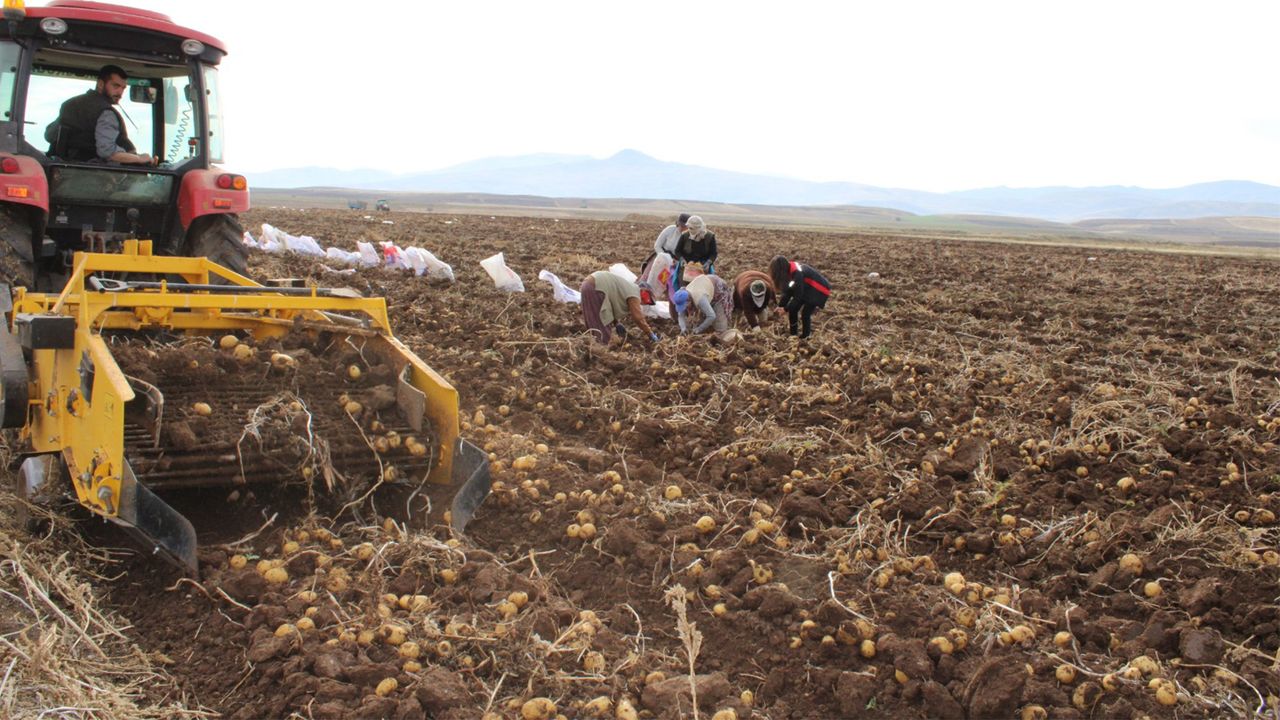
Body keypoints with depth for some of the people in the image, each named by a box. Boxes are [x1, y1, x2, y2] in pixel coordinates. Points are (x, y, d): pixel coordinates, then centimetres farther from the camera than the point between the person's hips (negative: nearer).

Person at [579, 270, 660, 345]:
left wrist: (617, 324, 26)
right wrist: (651, 334, -3)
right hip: (595, 287, -10)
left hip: (589, 284, 10)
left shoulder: (629, 288, 22)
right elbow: (638, 317, -10)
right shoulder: (634, 294, -7)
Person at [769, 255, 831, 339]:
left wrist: (786, 308, -19)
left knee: (805, 313, -14)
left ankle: (805, 337, 5)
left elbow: (798, 295, -26)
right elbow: (788, 290, 2)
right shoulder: (790, 270, -7)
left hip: (819, 291, -9)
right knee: (792, 308, 4)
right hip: (807, 289, 9)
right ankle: (793, 334, 18)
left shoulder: (797, 273, -33)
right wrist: (780, 305, -3)